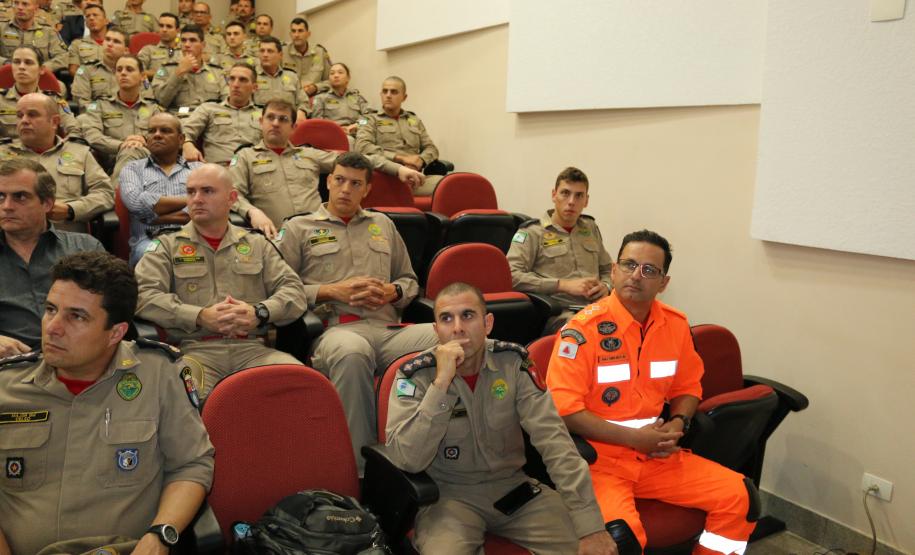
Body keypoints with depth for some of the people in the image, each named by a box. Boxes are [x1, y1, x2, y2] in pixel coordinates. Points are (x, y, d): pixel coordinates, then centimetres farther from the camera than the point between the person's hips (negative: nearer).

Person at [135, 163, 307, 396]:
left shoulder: (257, 244, 22)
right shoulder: (167, 246, 17)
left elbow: (294, 290, 13)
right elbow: (144, 295, 1)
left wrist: (259, 313, -8)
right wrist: (200, 317, -12)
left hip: (252, 349, 2)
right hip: (195, 349, -1)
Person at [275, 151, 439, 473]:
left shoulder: (383, 225, 30)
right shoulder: (298, 228, 19)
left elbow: (410, 281, 31)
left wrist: (392, 292, 8)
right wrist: (332, 291, -4)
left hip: (389, 329, 3)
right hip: (334, 328, -3)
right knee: (351, 351, -44)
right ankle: (360, 464, -33)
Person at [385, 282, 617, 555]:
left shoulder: (512, 361, -6)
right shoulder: (415, 375, -11)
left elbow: (552, 438, -14)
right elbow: (407, 460, -22)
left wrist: (591, 525, -21)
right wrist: (441, 383, -29)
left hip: (513, 486, 3)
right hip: (449, 493, -2)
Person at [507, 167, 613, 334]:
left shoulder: (590, 228, 25)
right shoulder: (532, 232, 5)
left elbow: (608, 269, 35)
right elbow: (511, 275, -9)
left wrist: (606, 287, 9)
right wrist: (564, 285, -11)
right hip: (558, 312, -6)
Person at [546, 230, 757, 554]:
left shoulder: (676, 325, 4)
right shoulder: (584, 328, -14)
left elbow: (687, 387, 18)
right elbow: (563, 409, -18)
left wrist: (678, 425, -4)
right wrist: (634, 437, -17)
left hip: (657, 455, 6)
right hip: (598, 455, -6)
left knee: (735, 495, -4)